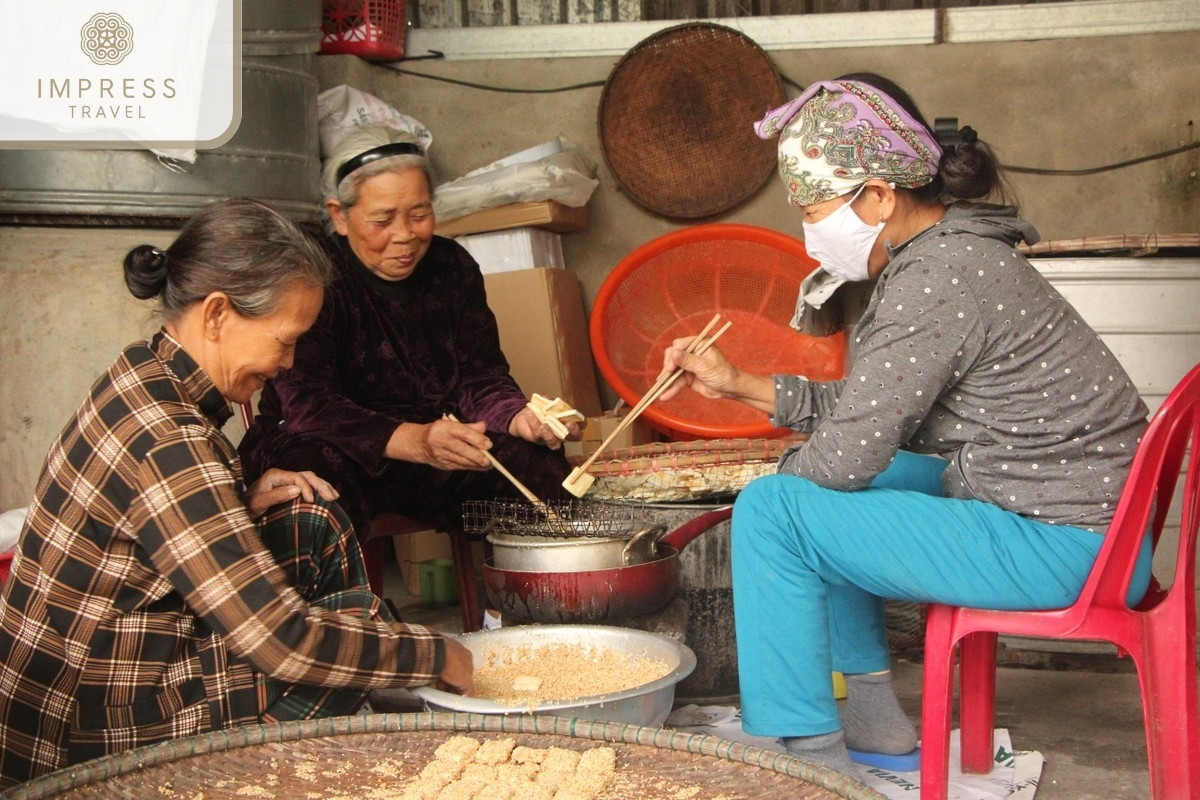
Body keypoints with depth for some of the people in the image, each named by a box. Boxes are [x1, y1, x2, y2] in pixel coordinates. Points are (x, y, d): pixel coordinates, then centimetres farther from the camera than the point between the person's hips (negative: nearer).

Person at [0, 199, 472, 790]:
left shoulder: (145, 375, 2)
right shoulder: (164, 441, -28)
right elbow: (284, 644, -27)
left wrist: (244, 502, -2)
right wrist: (435, 657, -15)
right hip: (94, 737, -9)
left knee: (314, 523, 5)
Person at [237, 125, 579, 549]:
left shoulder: (453, 268, 4)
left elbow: (480, 377, 0)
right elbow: (307, 403, -26)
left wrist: (520, 418, -25)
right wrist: (414, 441, -43)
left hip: (439, 449, 5)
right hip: (339, 450, -5)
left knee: (545, 471, -18)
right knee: (322, 482, -38)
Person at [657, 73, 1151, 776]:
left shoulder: (937, 276, -23)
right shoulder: (948, 247, 8)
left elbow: (848, 454, -20)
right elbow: (868, 409, 13)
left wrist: (784, 481, 2)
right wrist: (740, 386, 11)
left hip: (1060, 545, -11)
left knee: (772, 510, -12)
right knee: (810, 481, 22)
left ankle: (808, 752, 1)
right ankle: (875, 722, 26)